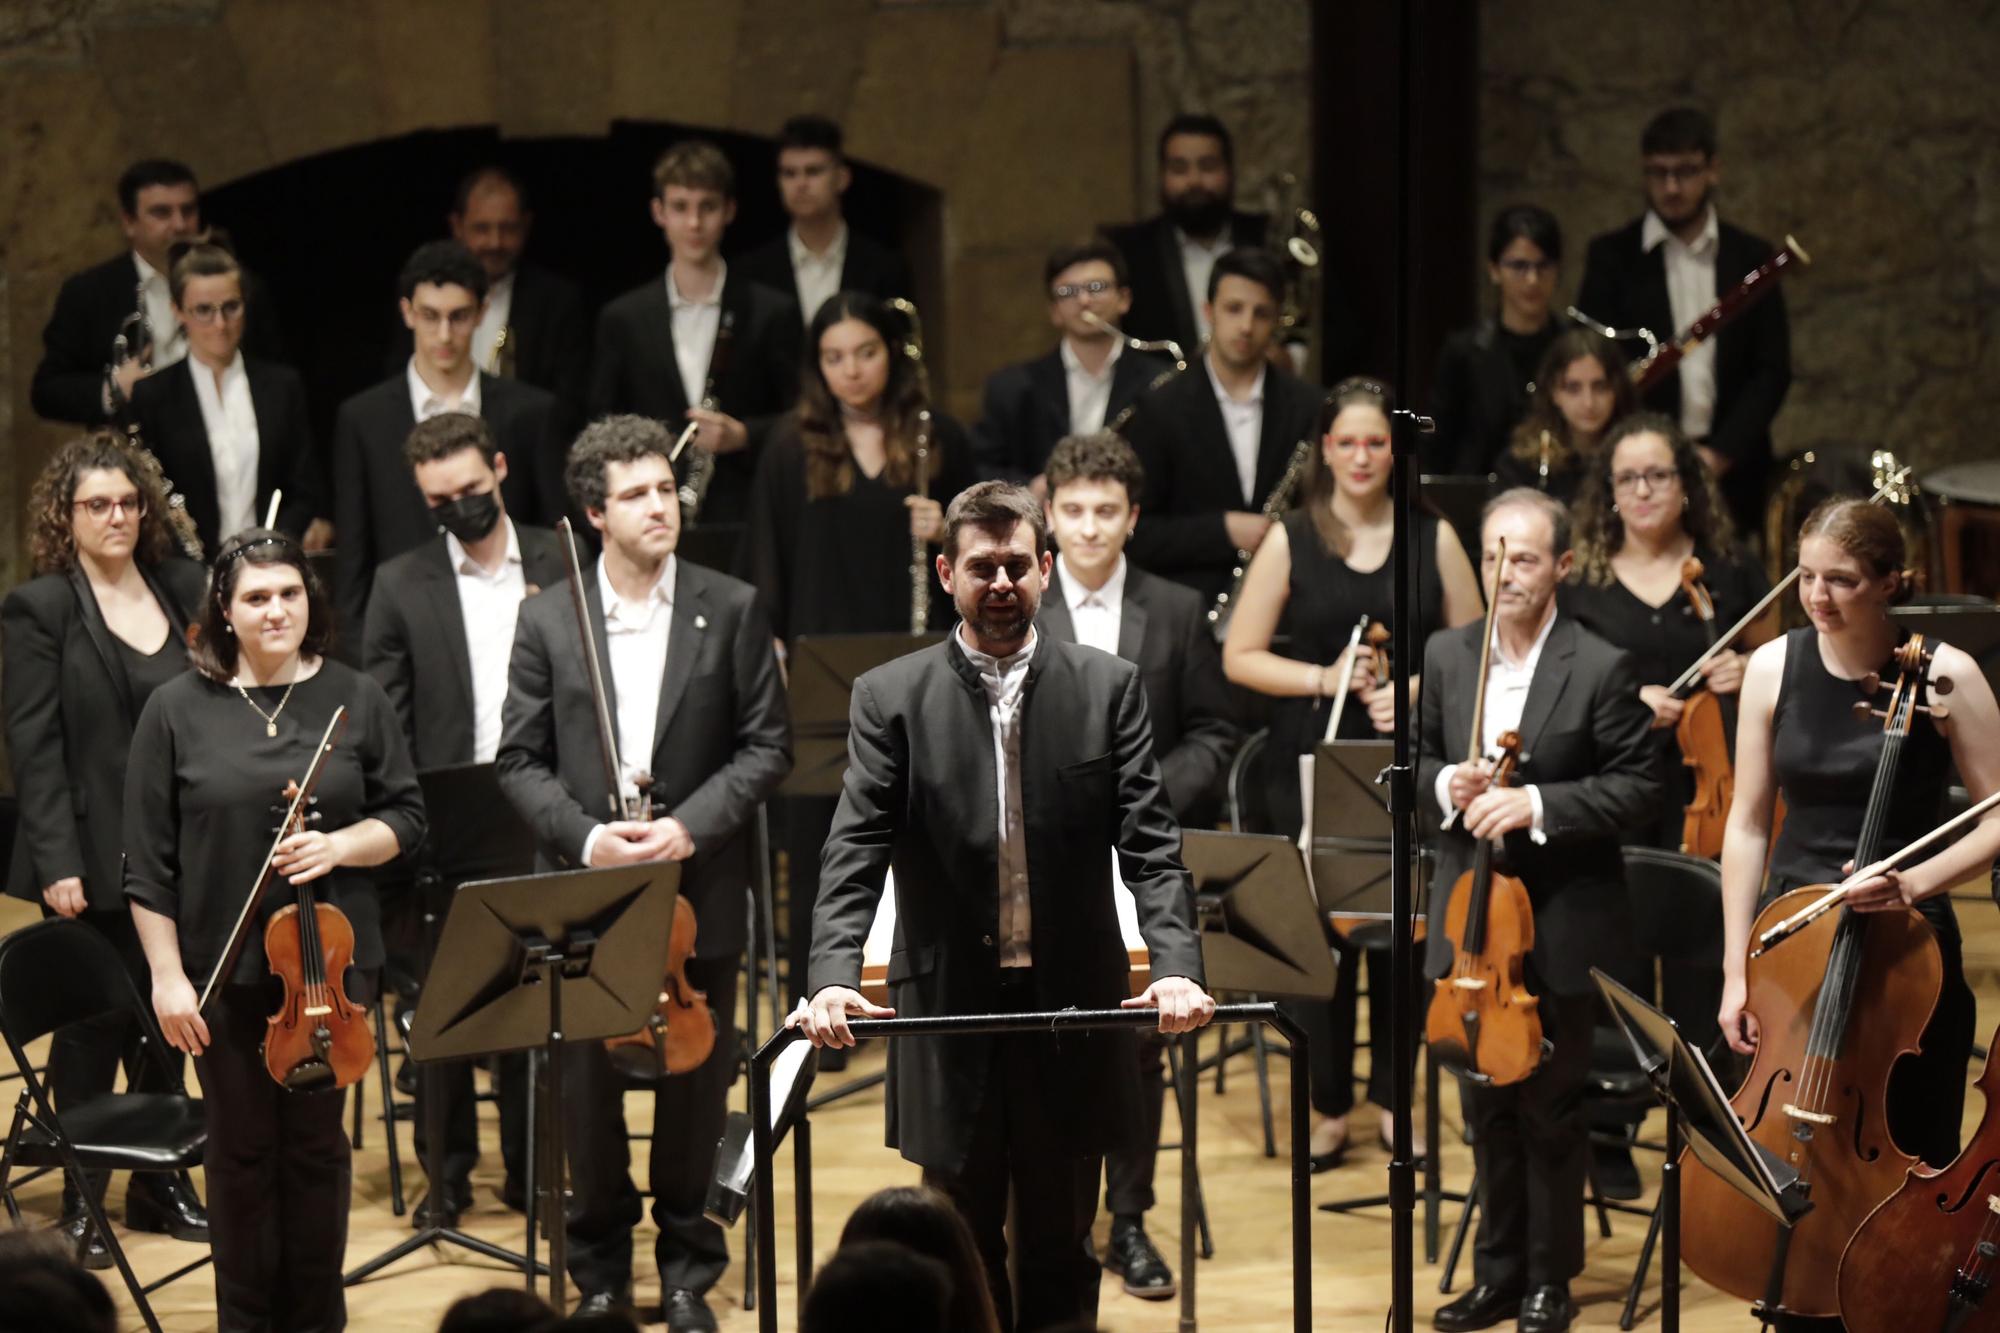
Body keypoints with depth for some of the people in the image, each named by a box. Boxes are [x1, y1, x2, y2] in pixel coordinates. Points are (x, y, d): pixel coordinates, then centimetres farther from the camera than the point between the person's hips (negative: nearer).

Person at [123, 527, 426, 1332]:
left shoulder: (354, 699, 1)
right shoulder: (179, 709, -3)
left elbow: (403, 817, 4)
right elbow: (149, 861, -3)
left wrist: (340, 845, -16)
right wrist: (167, 975, -8)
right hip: (224, 970, -1)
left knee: (317, 1142, 9)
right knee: (241, 1150, 7)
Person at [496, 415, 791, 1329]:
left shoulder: (731, 610, -1)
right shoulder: (548, 619, 1)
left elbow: (766, 745, -1)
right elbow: (520, 758, 2)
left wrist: (691, 826, -14)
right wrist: (585, 835, -14)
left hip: (698, 889, 0)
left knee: (694, 1084, 8)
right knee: (588, 1088, 8)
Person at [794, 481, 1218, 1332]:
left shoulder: (1108, 688, 1)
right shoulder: (890, 698, 0)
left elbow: (1150, 844, -4)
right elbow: (855, 854, -8)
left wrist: (1177, 967, -21)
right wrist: (832, 978, -24)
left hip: (1072, 1007, 0)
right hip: (949, 1010, 0)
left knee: (1059, 1249, 9)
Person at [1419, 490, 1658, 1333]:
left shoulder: (1601, 669, -10)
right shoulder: (1446, 656, 5)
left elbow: (1637, 786, -10)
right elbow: (1421, 756, 15)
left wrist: (1536, 804, -21)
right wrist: (1446, 784, -8)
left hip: (1560, 924, -4)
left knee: (1551, 1111, 6)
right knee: (1487, 1107, 14)